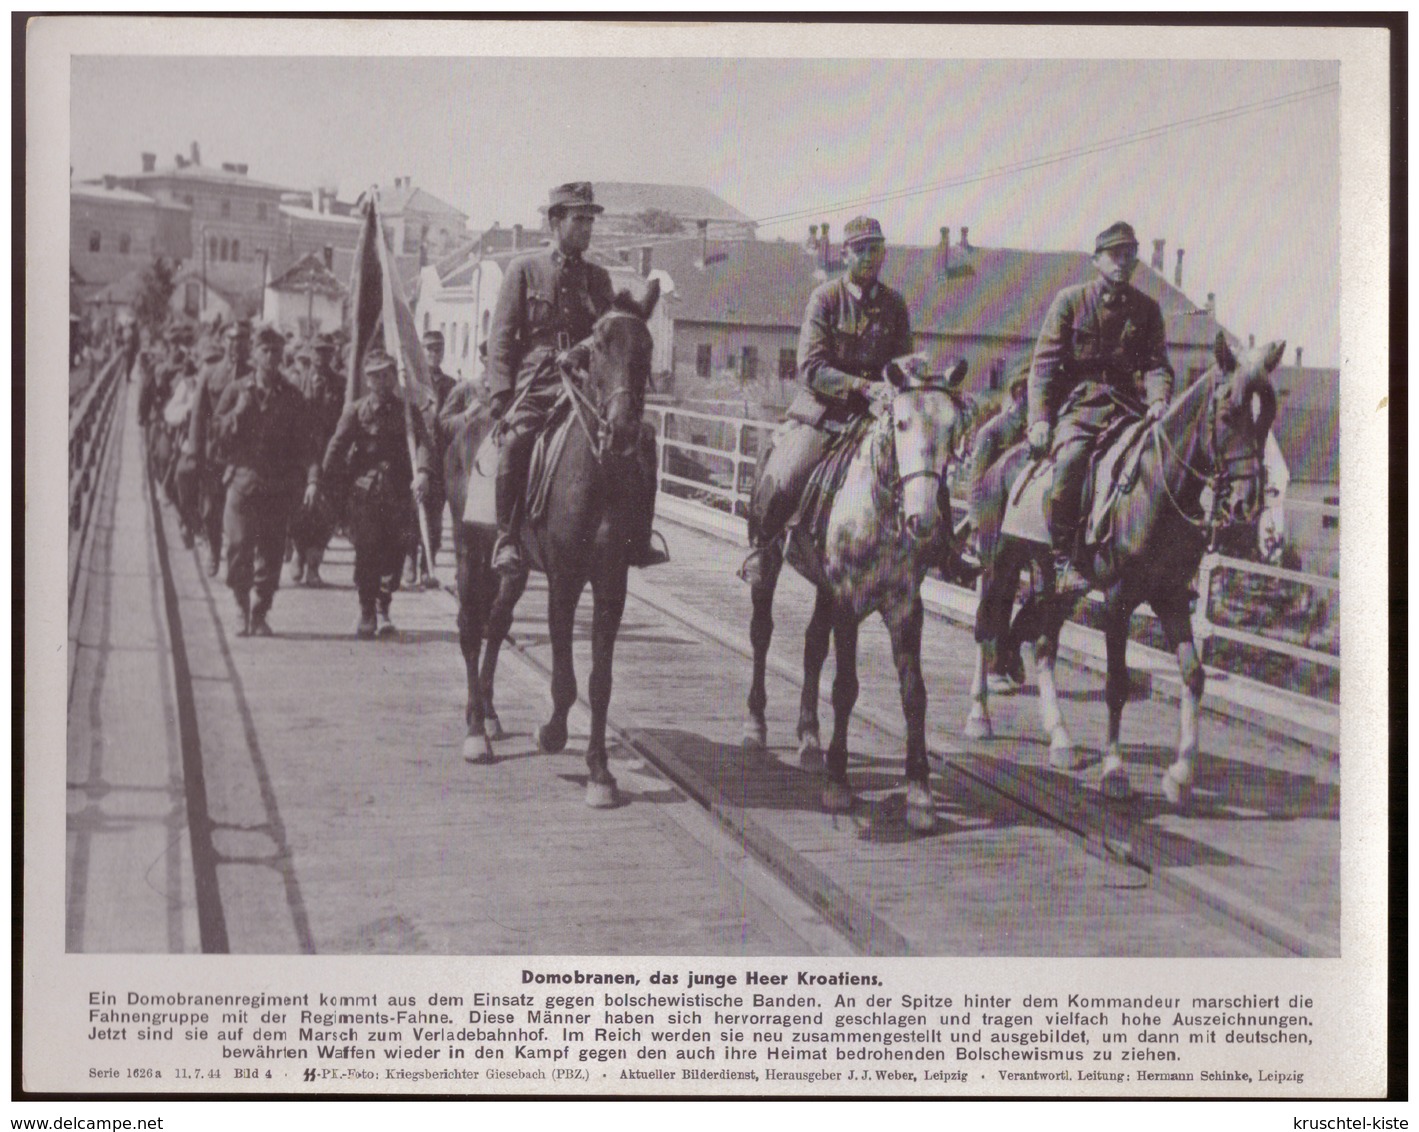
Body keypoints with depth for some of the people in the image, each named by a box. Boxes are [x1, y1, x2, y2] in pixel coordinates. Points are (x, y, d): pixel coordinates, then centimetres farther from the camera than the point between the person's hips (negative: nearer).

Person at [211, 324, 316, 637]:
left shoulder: (291, 396, 7)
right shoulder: (236, 390, 7)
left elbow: (303, 442, 6)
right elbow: (218, 430, 6)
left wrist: (312, 478, -6)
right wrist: (239, 412, -11)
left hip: (279, 484, 1)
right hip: (243, 477, -1)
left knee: (271, 551, 0)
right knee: (239, 545, -8)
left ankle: (260, 613, 11)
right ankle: (242, 608, 9)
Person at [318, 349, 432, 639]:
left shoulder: (406, 409, 8)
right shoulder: (355, 410, 6)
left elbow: (421, 441, -6)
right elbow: (336, 446, 1)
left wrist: (422, 471, -25)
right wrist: (318, 480, -10)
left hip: (399, 492, 1)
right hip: (365, 490, -1)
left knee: (393, 553, 1)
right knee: (366, 552, -5)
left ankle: (383, 609, 17)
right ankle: (367, 612, 6)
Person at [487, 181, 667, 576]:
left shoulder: (598, 277, 18)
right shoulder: (524, 269, 9)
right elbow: (501, 337, 5)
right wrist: (502, 395, -8)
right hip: (535, 385, -3)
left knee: (640, 435, -17)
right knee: (517, 439, -33)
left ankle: (637, 541, -8)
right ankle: (507, 540, -21)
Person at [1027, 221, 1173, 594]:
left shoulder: (1147, 308, 16)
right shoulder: (1070, 300, 8)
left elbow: (1156, 363, 10)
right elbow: (1045, 362, 3)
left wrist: (1158, 400, -12)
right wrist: (1039, 418, -9)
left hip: (1129, 408, 3)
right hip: (1078, 406, -3)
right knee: (1070, 462, -32)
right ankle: (1064, 562, -25)